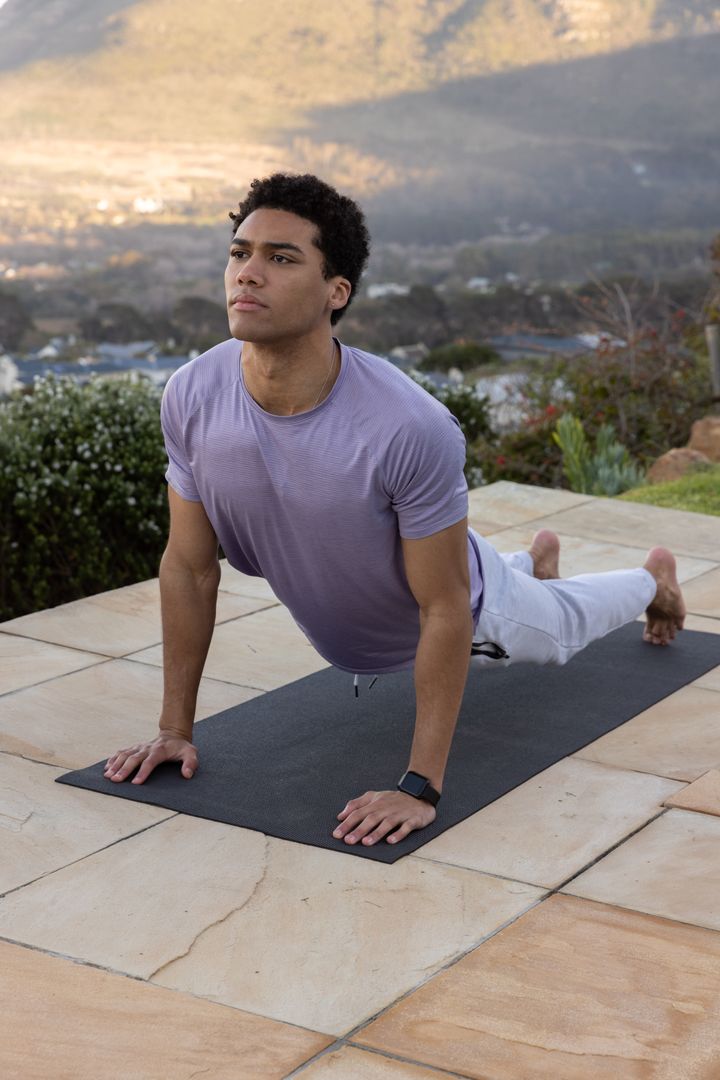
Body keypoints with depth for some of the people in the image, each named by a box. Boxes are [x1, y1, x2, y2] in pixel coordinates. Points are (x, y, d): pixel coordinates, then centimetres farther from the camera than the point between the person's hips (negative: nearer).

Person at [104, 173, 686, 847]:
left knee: (560, 627, 31)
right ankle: (536, 561, 71)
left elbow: (444, 611, -36)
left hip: (461, 610, -4)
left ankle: (654, 581, 63)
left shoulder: (411, 428, -46)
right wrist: (174, 728, -15)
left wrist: (421, 787, -36)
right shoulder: (191, 398, -32)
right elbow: (189, 566, -19)